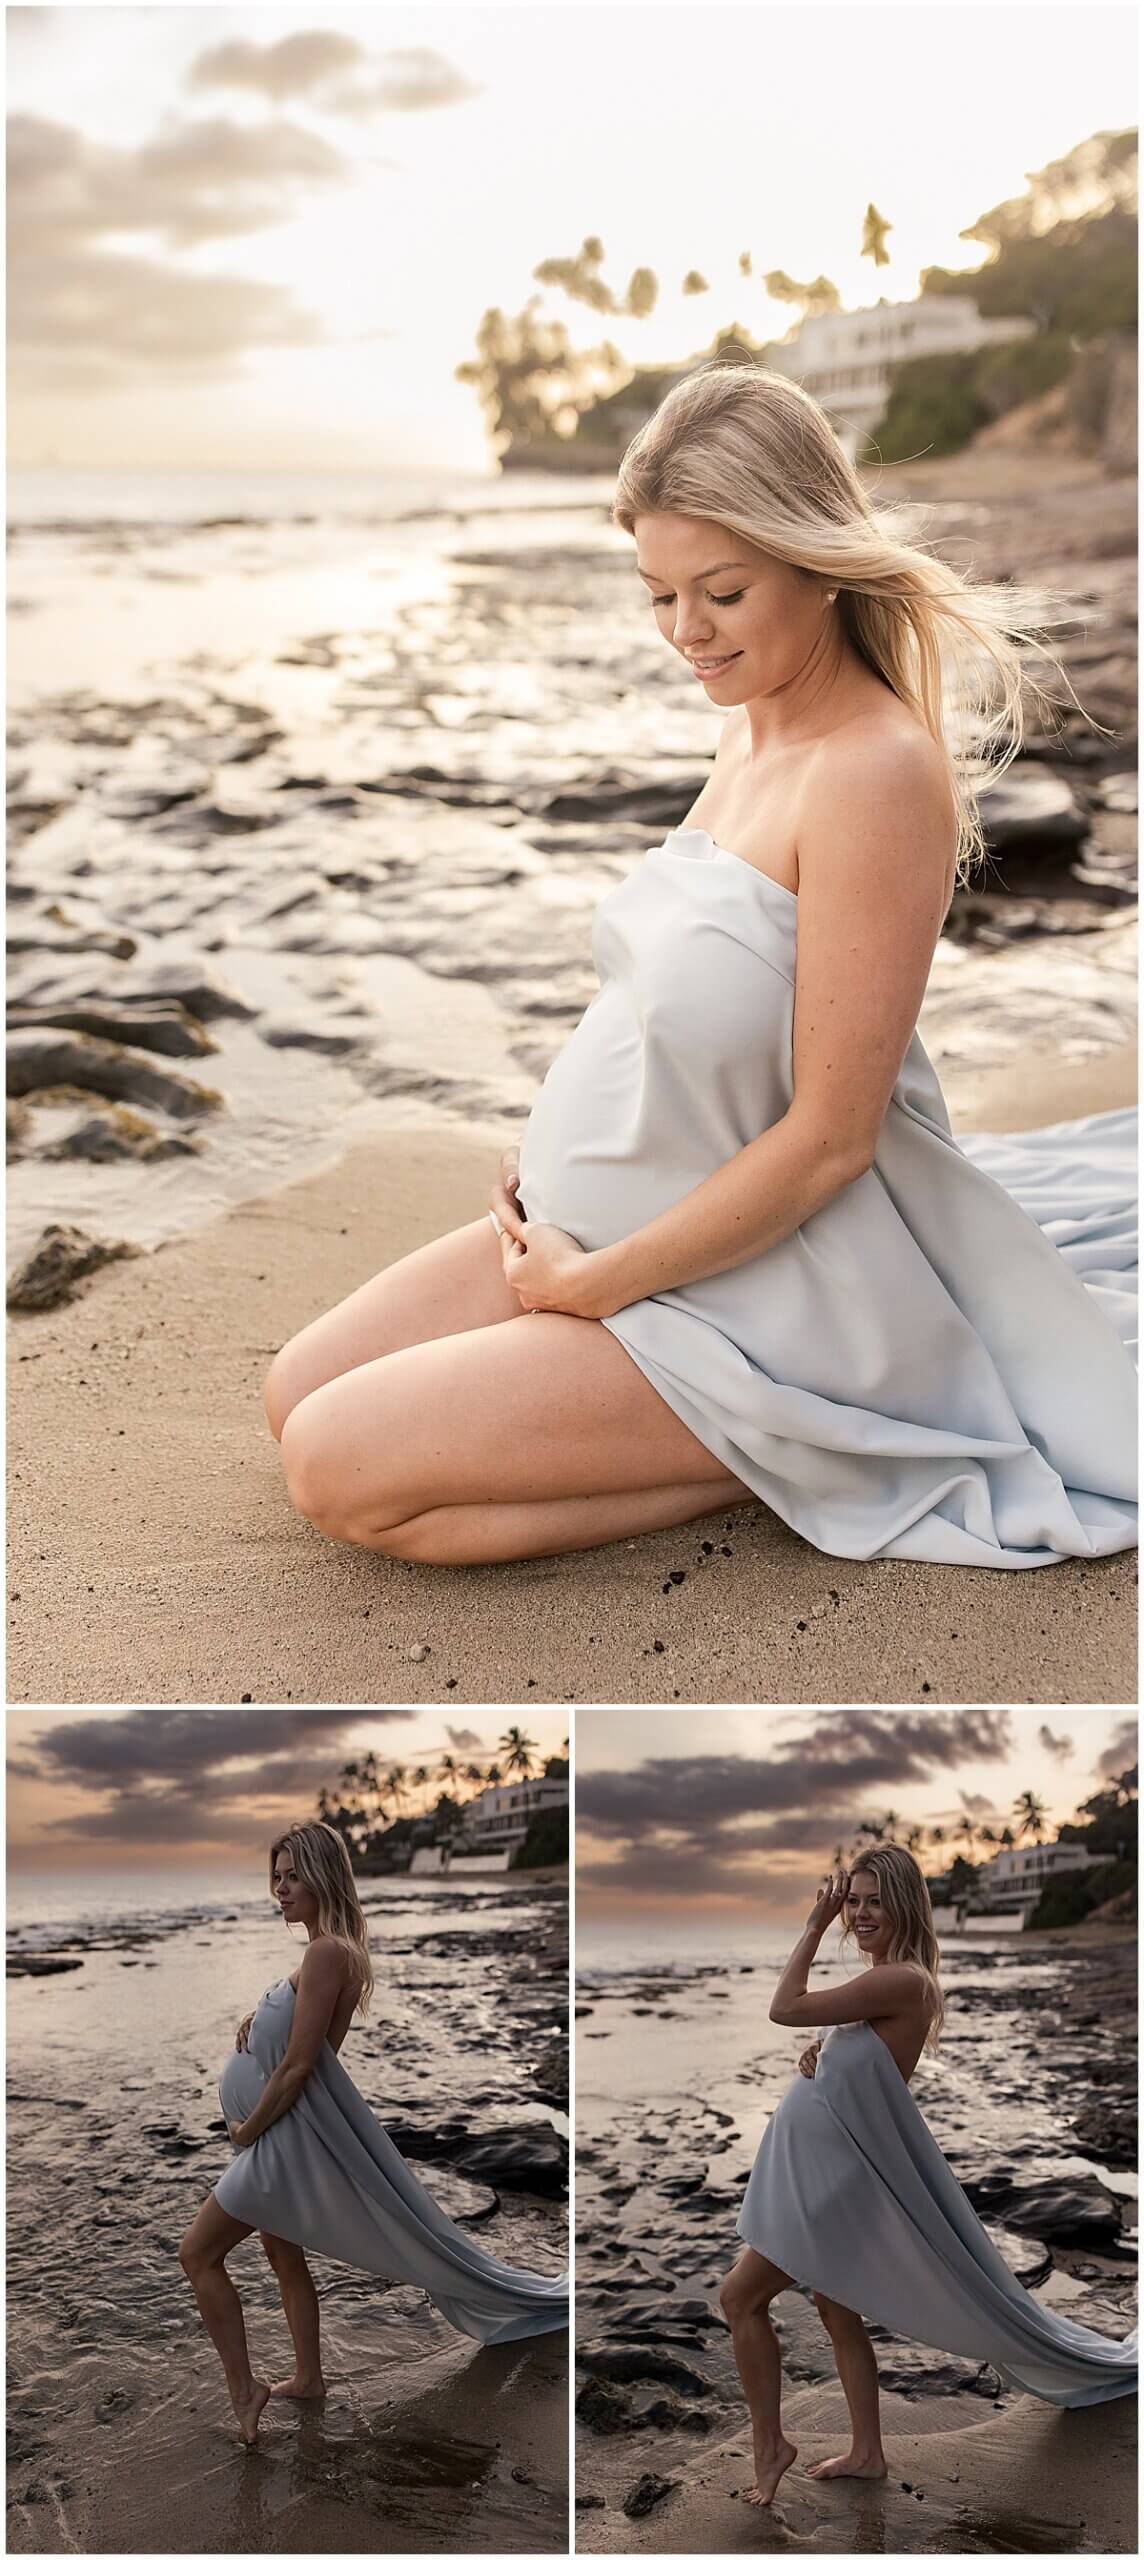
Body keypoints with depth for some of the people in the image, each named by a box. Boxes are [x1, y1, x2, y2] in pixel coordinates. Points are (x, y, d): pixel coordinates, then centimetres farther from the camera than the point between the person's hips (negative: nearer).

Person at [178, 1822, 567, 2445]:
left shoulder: (326, 1952, -24)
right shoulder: (335, 1949, 7)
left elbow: (297, 2066, -24)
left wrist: (248, 2130, -12)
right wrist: (259, 2018, -1)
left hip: (290, 2134, -10)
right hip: (289, 2131, 10)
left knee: (199, 2253, -2)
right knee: (284, 2256, 21)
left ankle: (243, 2389, 4)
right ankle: (308, 2378, 33)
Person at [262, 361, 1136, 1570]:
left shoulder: (881, 773, -24)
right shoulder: (754, 727, 3)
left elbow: (829, 1138, -24)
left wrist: (597, 1280, -16)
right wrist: (556, 1142, 4)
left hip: (752, 1284, -9)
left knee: (340, 1470, -14)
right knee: (298, 1394, 11)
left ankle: (779, 1459, -4)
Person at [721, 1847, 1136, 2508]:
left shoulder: (904, 1981, -23)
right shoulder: (882, 1980, 7)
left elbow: (786, 2008, -24)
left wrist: (817, 1924, -18)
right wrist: (819, 2056, -4)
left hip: (837, 2173, -9)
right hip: (822, 2168, 10)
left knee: (743, 2298, -2)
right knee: (838, 2312, 18)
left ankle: (770, 2444, 10)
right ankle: (867, 2451, 30)